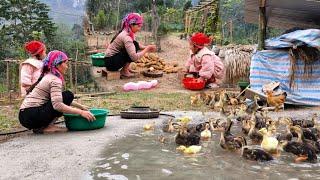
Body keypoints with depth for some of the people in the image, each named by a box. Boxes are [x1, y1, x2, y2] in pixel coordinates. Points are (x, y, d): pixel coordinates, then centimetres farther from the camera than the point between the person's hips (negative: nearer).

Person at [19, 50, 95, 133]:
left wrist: (80, 106, 23)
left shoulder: (48, 77, 18)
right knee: (68, 95, -9)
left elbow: (56, 99, 26)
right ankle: (47, 127, -9)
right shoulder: (55, 80, -12)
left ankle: (41, 126, 7)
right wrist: (81, 112, -22)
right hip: (31, 116, -10)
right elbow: (57, 105, -25)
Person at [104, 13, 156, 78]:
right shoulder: (126, 37, -24)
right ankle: (124, 71, -11)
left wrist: (146, 47, -3)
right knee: (135, 46, -18)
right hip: (110, 62, -9)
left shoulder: (126, 33, 3)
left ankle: (125, 67, 9)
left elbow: (138, 45, 16)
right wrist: (146, 49, -18)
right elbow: (134, 57, -31)